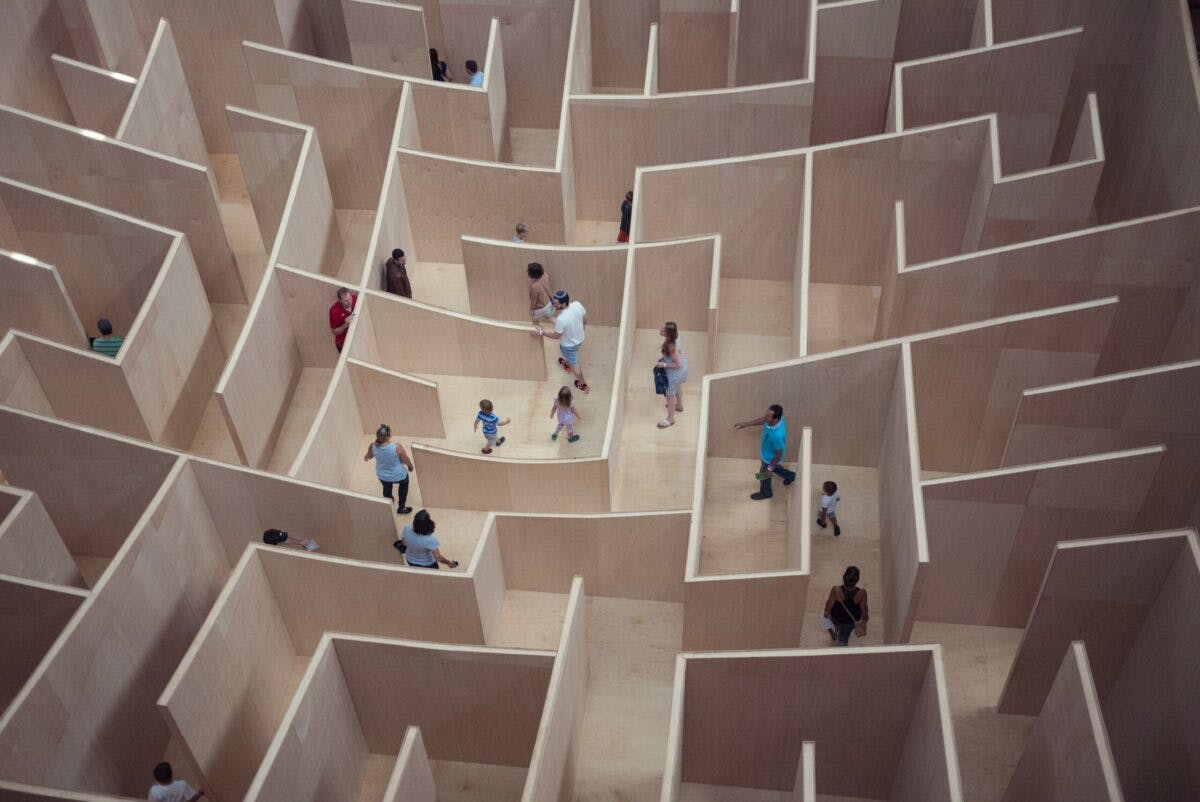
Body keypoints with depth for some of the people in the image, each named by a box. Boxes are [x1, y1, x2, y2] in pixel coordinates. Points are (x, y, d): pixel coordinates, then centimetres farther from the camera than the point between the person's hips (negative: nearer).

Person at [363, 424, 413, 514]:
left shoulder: (373, 447, -24)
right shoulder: (397, 447, -35)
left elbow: (369, 456, 0)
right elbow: (406, 460, -17)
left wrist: (365, 457, 25)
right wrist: (410, 467, 6)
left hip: (382, 476, 3)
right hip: (398, 475, -3)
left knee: (387, 488, 35)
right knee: (404, 484, 32)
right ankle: (401, 508, 43)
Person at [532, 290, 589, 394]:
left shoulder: (561, 319, -41)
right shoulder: (577, 304, -24)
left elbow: (556, 336, -23)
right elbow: (585, 321, -6)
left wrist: (541, 333, -11)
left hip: (569, 345, -6)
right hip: (580, 338, 6)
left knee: (574, 364, 20)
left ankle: (583, 385, 42)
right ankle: (567, 364, 69)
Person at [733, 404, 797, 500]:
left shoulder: (778, 435, -47)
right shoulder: (774, 418, -26)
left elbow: (778, 455, -30)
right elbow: (762, 420, 0)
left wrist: (770, 468, -16)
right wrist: (746, 424, 0)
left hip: (770, 458, -7)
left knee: (764, 475, 24)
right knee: (774, 468, 37)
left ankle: (765, 493, 54)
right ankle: (790, 475, 62)